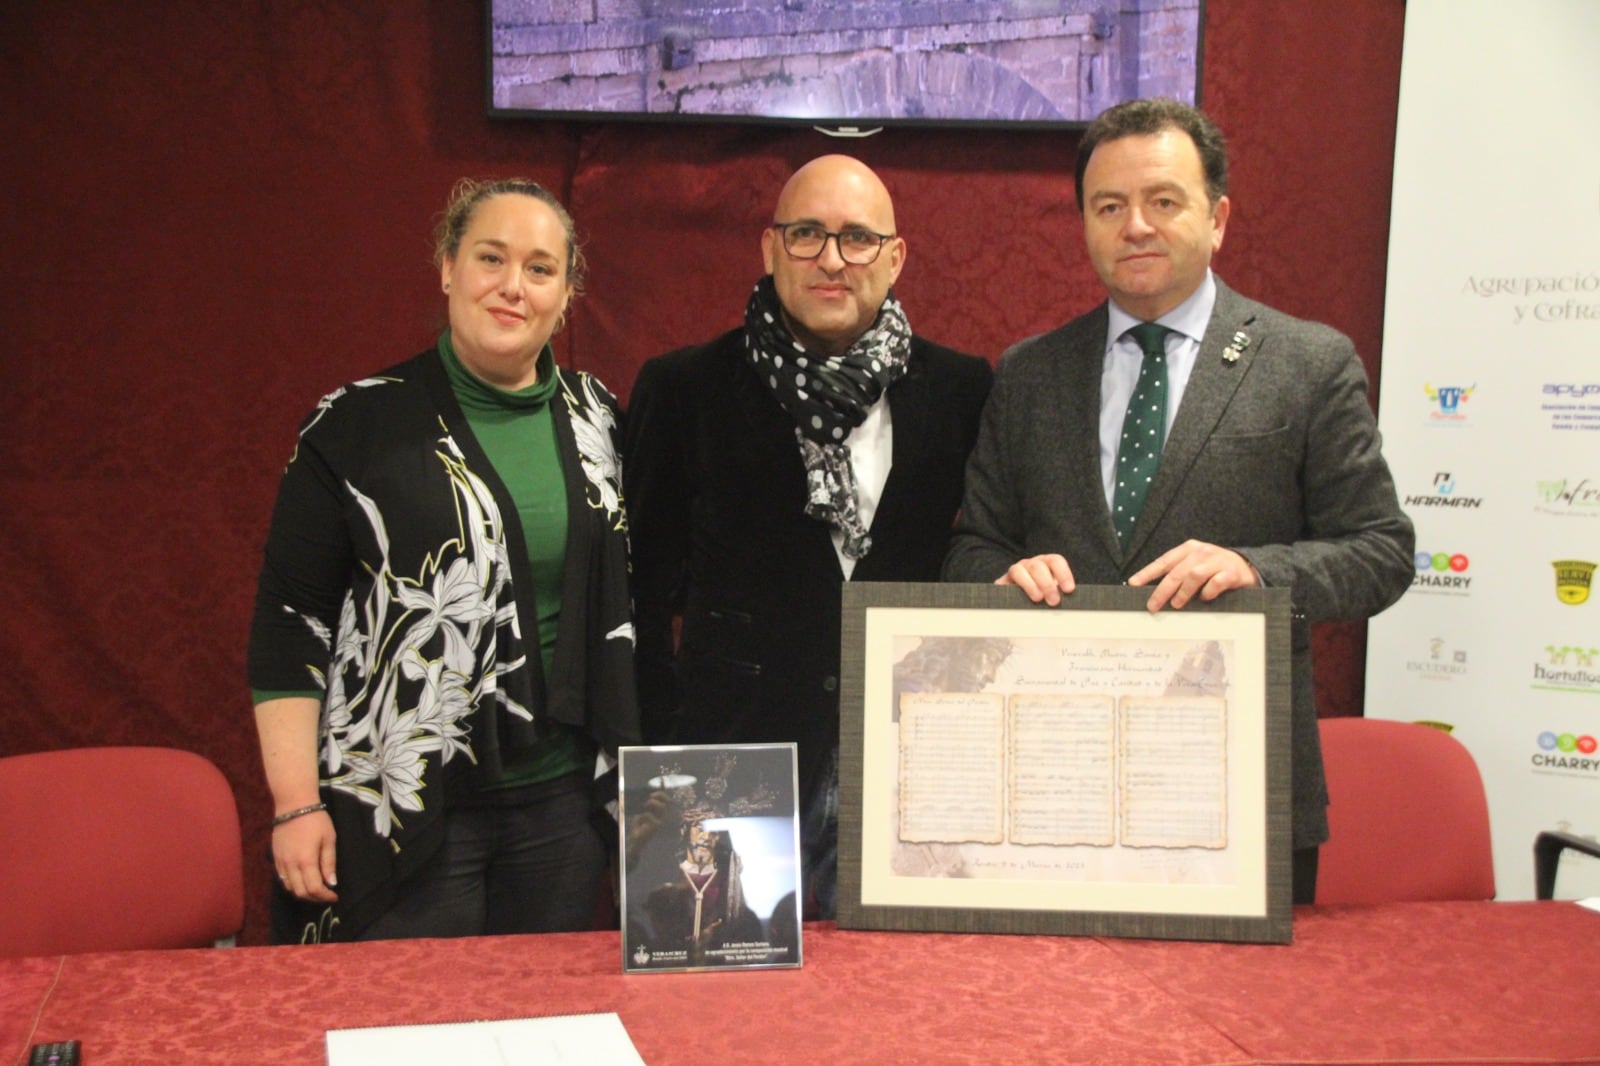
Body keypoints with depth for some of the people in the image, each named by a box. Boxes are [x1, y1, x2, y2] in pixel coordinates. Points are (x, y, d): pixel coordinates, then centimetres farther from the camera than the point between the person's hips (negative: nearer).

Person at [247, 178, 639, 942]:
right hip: (398, 813, -4)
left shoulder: (593, 420, 7)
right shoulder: (359, 425, -5)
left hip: (561, 801, 4)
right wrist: (296, 805, -10)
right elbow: (290, 622, -5)